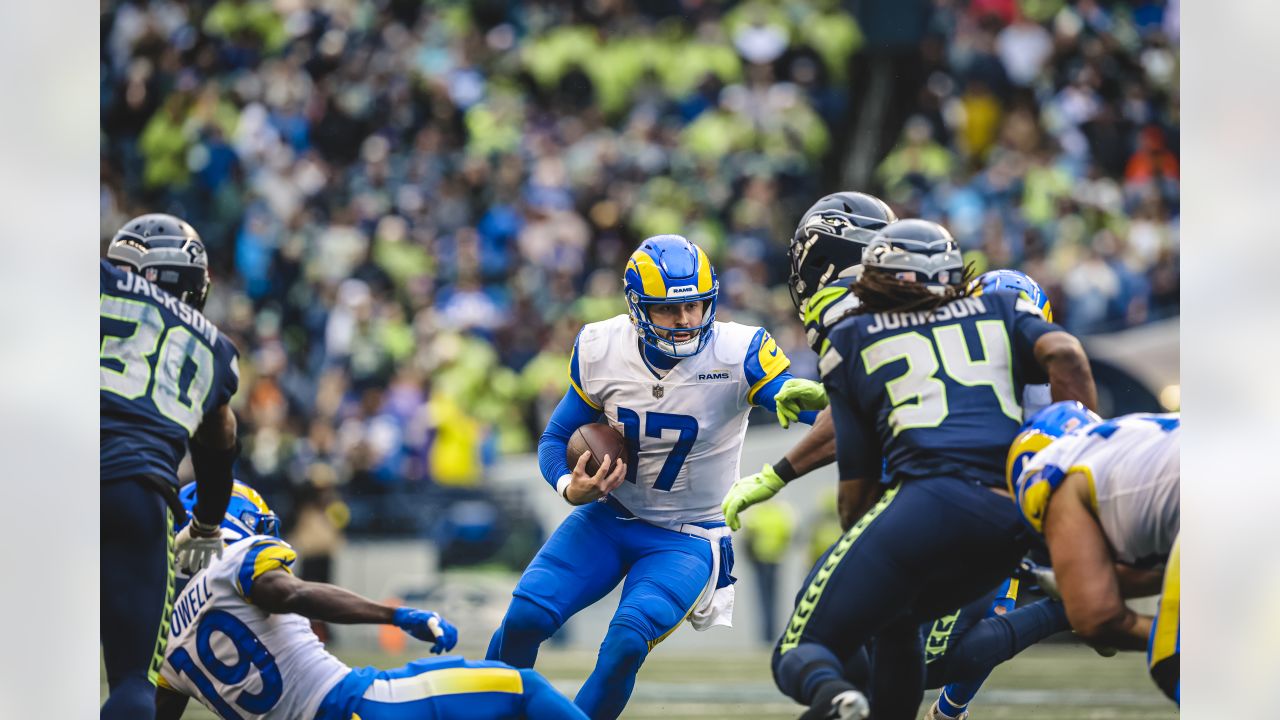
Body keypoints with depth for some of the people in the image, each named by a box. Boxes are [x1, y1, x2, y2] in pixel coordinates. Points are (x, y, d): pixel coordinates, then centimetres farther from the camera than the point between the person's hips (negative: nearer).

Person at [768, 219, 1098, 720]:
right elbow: (1064, 354, 5)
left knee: (801, 651, 1)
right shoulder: (999, 311, 26)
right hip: (1012, 523, 4)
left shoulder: (851, 342, 21)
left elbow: (858, 487, 18)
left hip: (930, 496, -4)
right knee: (892, 619, 32)